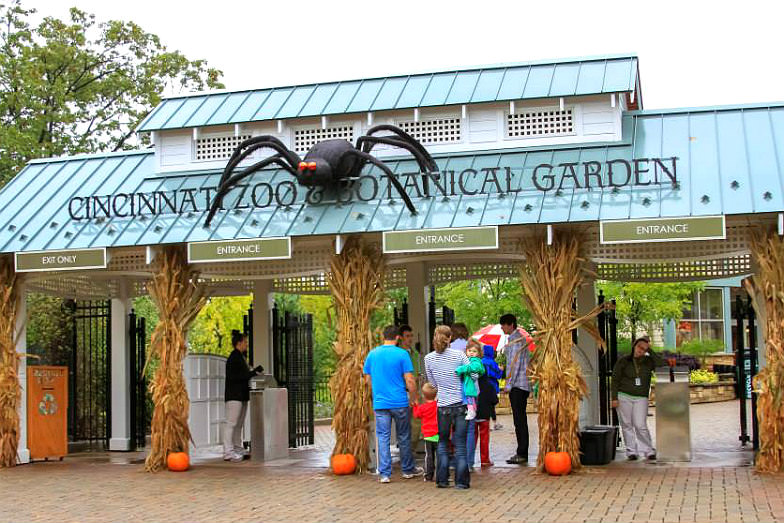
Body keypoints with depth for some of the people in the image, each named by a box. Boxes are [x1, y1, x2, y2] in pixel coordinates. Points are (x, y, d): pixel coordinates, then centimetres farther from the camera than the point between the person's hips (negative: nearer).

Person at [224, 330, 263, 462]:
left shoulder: (240, 357, 18)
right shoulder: (233, 357, -12)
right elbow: (233, 376, -20)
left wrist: (254, 372, 11)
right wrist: (253, 373, -20)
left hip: (242, 395, 10)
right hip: (234, 395, -10)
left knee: (239, 424, 11)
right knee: (231, 422, -10)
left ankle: (238, 450, 15)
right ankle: (228, 452, -11)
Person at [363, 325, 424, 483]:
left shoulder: (372, 354, 4)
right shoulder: (402, 354, -7)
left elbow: (368, 380, 12)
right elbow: (410, 381, -10)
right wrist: (413, 398, 4)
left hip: (379, 403, 2)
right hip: (400, 403, -2)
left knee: (382, 437, 4)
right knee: (404, 437, 12)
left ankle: (384, 473, 1)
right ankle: (408, 469, 24)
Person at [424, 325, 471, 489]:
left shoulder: (429, 358, -3)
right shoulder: (459, 355, -8)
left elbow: (433, 383, 9)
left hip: (443, 406, 1)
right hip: (461, 404, -1)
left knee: (442, 443, 15)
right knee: (460, 445, 5)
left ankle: (442, 480, 14)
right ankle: (461, 481, 5)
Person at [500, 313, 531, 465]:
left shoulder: (516, 339, -11)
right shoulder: (519, 338, 19)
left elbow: (516, 363, -17)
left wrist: (509, 384, -15)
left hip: (517, 385, -10)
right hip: (521, 385, 10)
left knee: (519, 419, -9)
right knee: (520, 419, 10)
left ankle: (522, 454, -9)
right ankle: (522, 453, 13)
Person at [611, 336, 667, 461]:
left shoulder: (648, 361, 4)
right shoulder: (623, 361, 0)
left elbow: (663, 364, -13)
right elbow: (615, 379, 1)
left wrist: (650, 351, -10)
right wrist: (614, 398, -5)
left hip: (641, 398, 0)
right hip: (624, 396, 0)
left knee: (640, 425, -8)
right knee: (627, 425, 1)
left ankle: (648, 451, 3)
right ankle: (631, 452, 8)